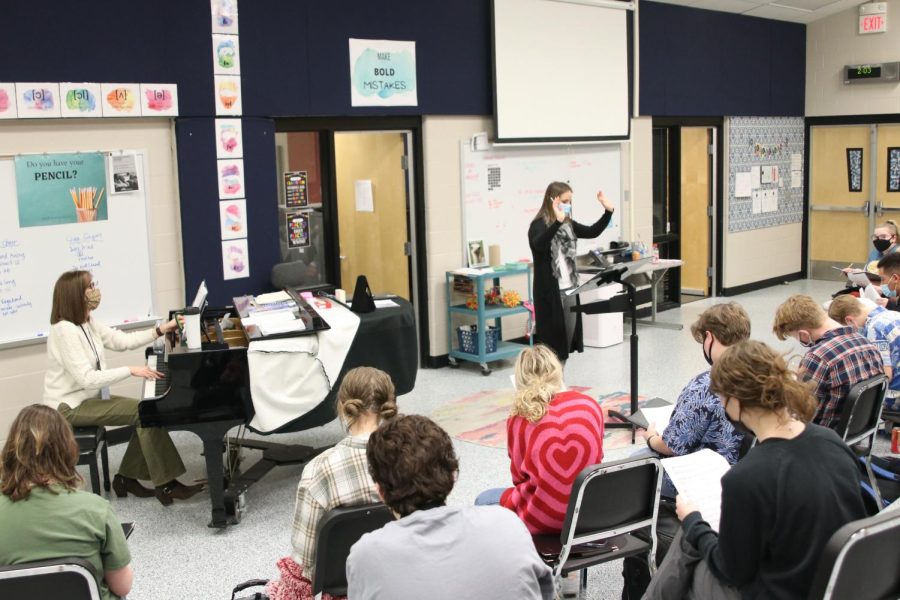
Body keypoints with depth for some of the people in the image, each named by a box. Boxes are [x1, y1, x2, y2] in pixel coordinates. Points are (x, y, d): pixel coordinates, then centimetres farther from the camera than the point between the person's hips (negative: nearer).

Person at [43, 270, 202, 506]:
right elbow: (87, 378, -29)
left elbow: (123, 340, 12)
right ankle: (165, 485, -11)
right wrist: (131, 370, -26)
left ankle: (127, 477, 8)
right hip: (70, 407, -10)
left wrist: (161, 330, 3)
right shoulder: (65, 330, -24)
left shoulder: (87, 323, 6)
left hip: (87, 398, 10)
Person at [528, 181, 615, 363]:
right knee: (552, 340, -3)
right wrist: (557, 221, -45)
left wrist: (608, 211, 3)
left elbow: (593, 232, 15)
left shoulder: (568, 224, 10)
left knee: (568, 337, 12)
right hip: (550, 291, -8)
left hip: (569, 289, 8)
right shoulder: (539, 225, -13)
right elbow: (539, 244, -33)